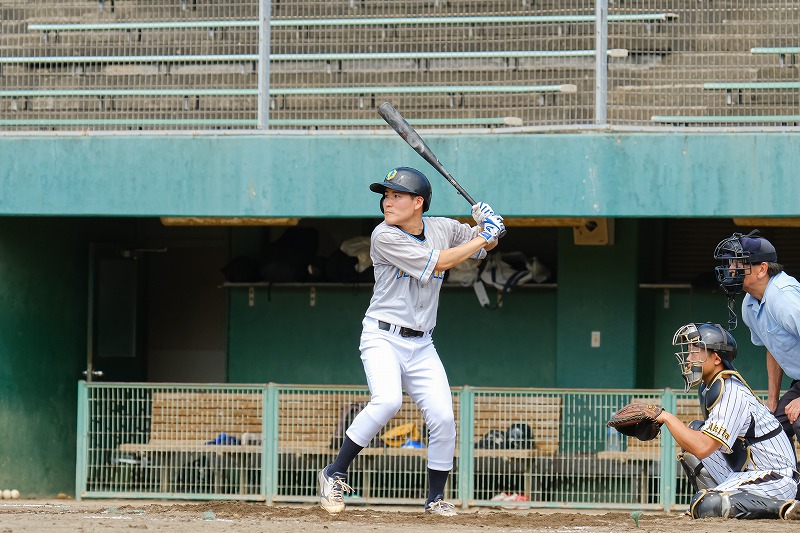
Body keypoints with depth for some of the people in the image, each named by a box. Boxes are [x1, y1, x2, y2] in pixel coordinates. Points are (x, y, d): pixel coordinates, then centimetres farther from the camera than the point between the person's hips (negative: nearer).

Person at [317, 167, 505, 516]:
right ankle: (334, 474, -16)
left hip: (421, 346, 5)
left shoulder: (444, 228, 4)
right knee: (387, 400, -29)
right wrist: (482, 237, -12)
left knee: (443, 418, -5)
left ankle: (436, 498, 13)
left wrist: (487, 225, -3)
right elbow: (436, 263, -18)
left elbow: (487, 246, 19)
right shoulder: (385, 236, -13)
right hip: (383, 337, -5)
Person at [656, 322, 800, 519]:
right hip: (745, 472, 10)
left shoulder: (731, 393, -21)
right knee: (695, 429, 7)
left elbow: (703, 448, -29)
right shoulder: (708, 387, 10)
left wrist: (667, 417, -22)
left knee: (706, 505, -28)